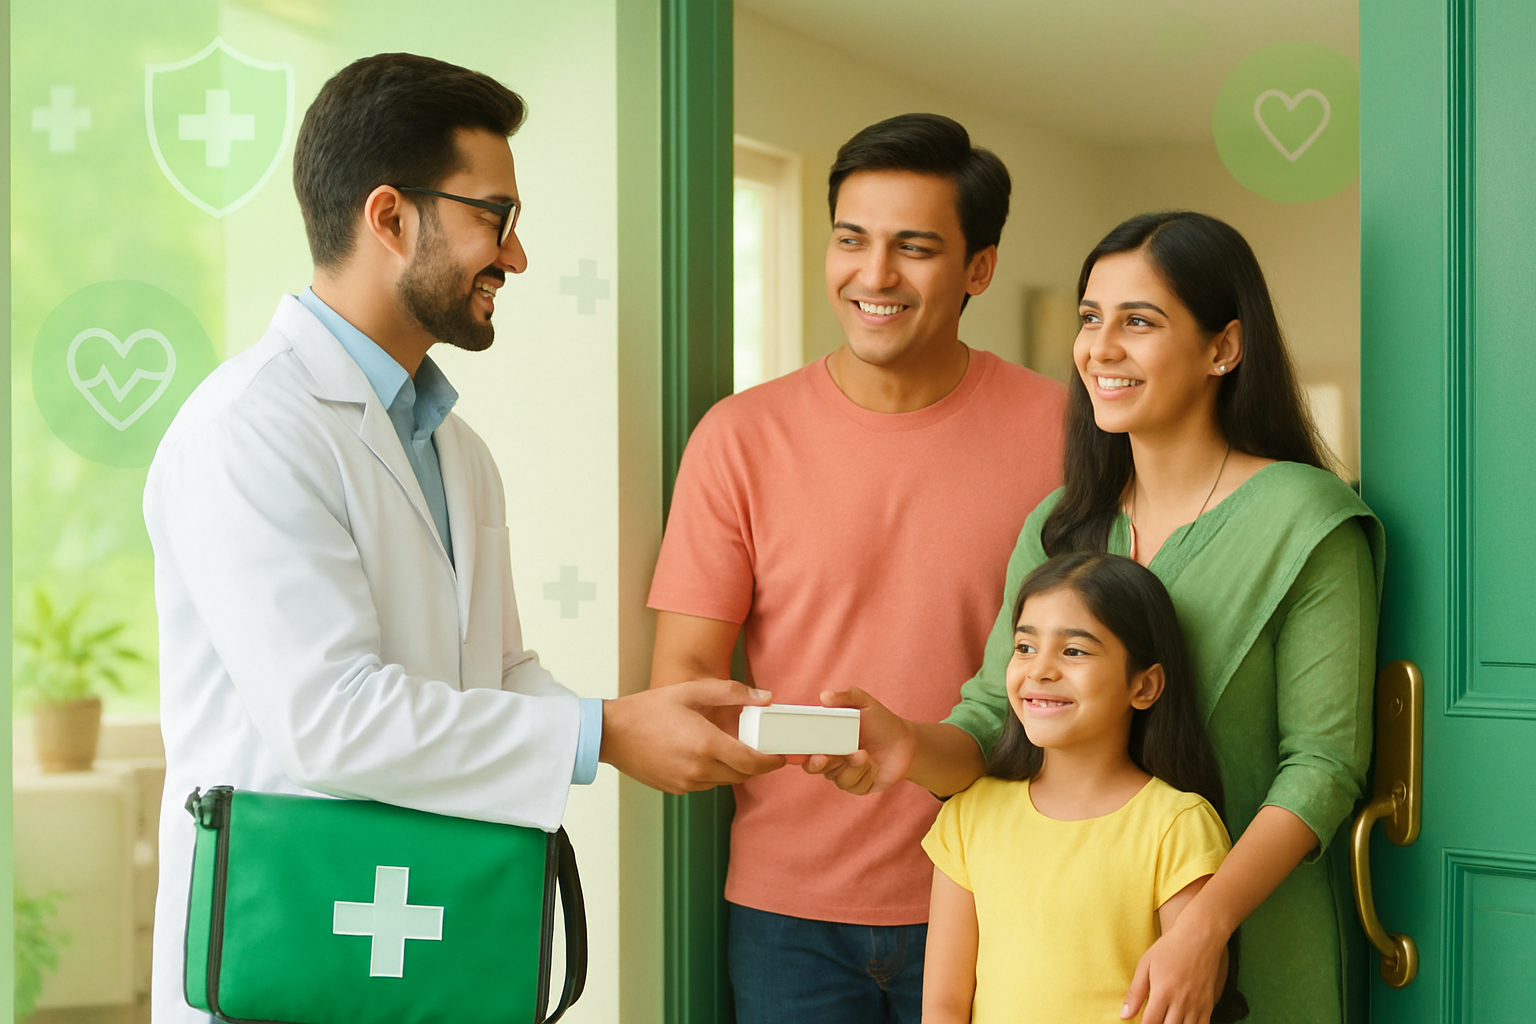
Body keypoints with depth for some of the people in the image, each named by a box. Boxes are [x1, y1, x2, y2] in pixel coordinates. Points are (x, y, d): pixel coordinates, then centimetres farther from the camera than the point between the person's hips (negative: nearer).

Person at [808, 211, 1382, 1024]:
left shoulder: (1304, 521, -10)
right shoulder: (1057, 528, 6)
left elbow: (1324, 761, -14)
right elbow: (996, 719, 0)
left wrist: (1204, 926, -25)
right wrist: (915, 748, -22)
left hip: (1255, 954, -4)